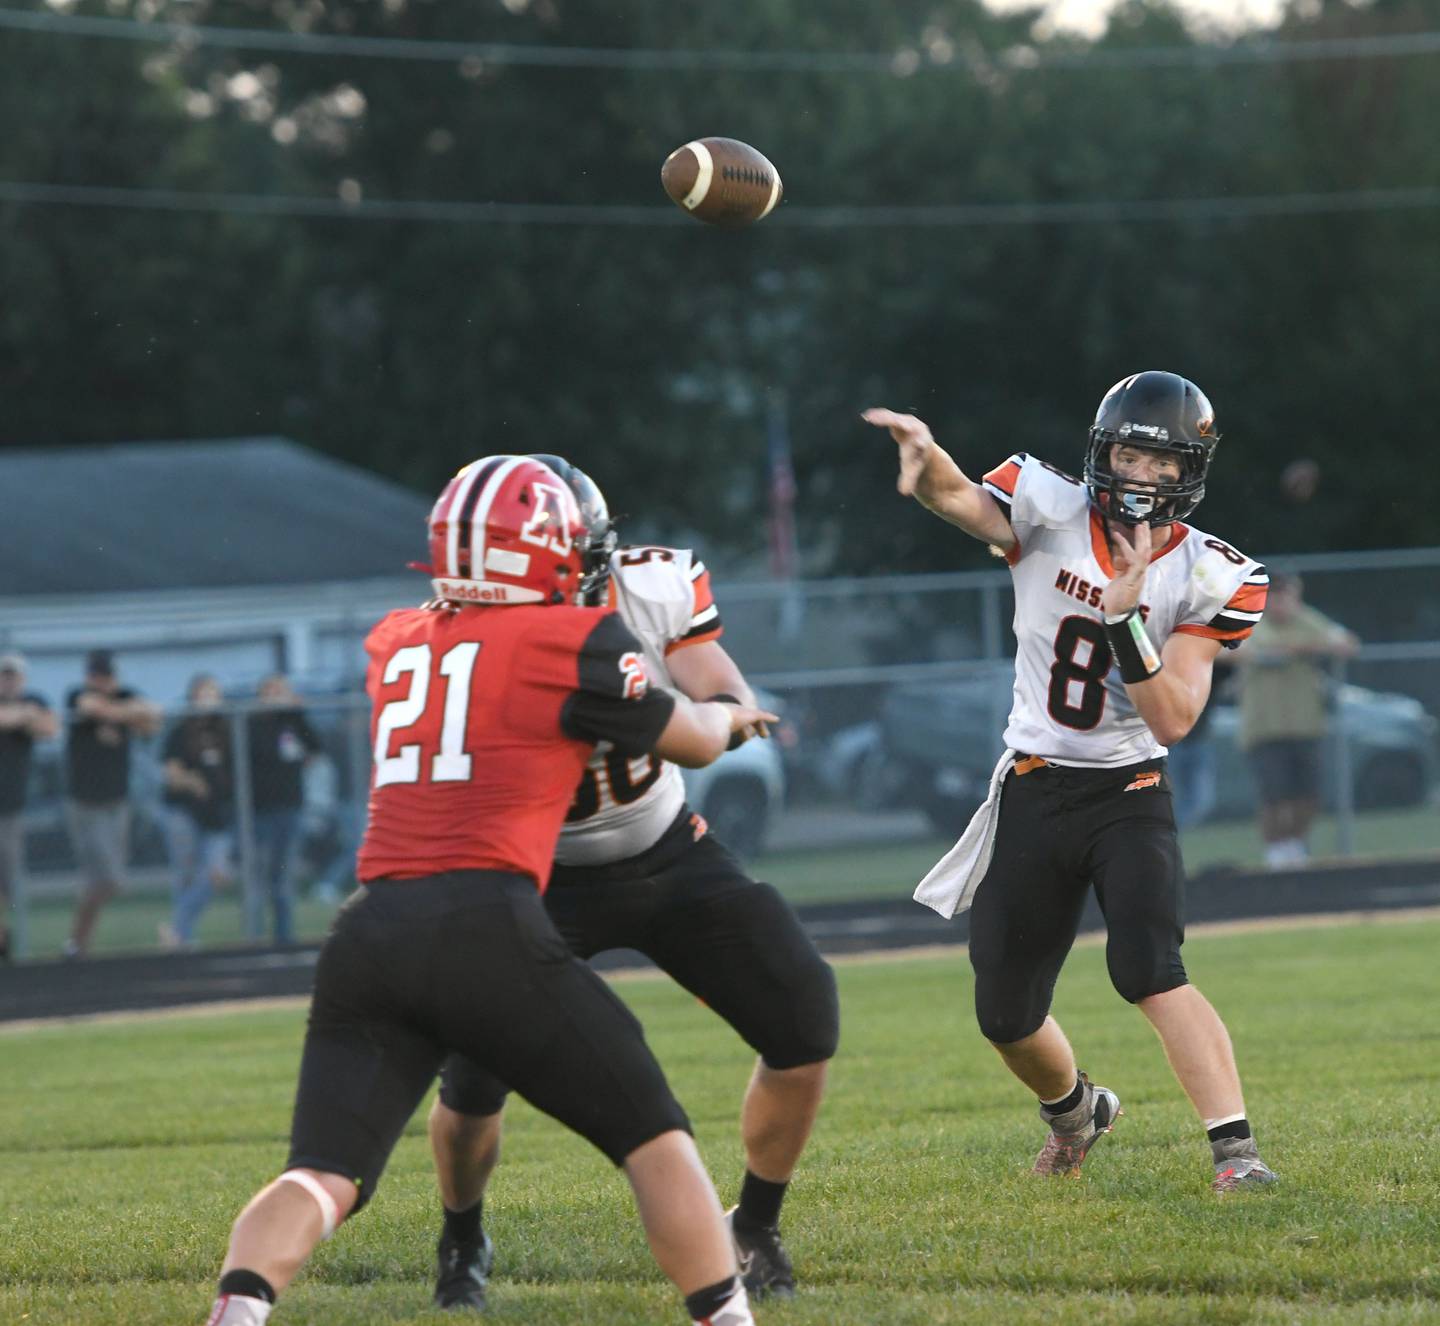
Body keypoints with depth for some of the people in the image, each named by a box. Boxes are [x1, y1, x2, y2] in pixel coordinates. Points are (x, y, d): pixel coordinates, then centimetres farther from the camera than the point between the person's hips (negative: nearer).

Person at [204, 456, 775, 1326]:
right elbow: (692, 742, 18)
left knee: (322, 1179, -1)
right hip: (486, 926, -4)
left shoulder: (395, 644, 18)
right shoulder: (567, 642, 3)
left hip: (372, 930, 4)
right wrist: (730, 716, 40)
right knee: (657, 1139, 9)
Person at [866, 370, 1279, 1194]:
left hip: (1130, 793, -2)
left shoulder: (1207, 579, -9)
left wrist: (1124, 619, -29)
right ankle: (1076, 1110, 41)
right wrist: (927, 457, -53)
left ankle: (1236, 1149, -28)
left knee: (1149, 970, -26)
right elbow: (961, 501, -29)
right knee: (1007, 1015, 10)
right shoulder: (1052, 515, -8)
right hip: (1033, 792, 2)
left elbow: (1174, 720, -16)